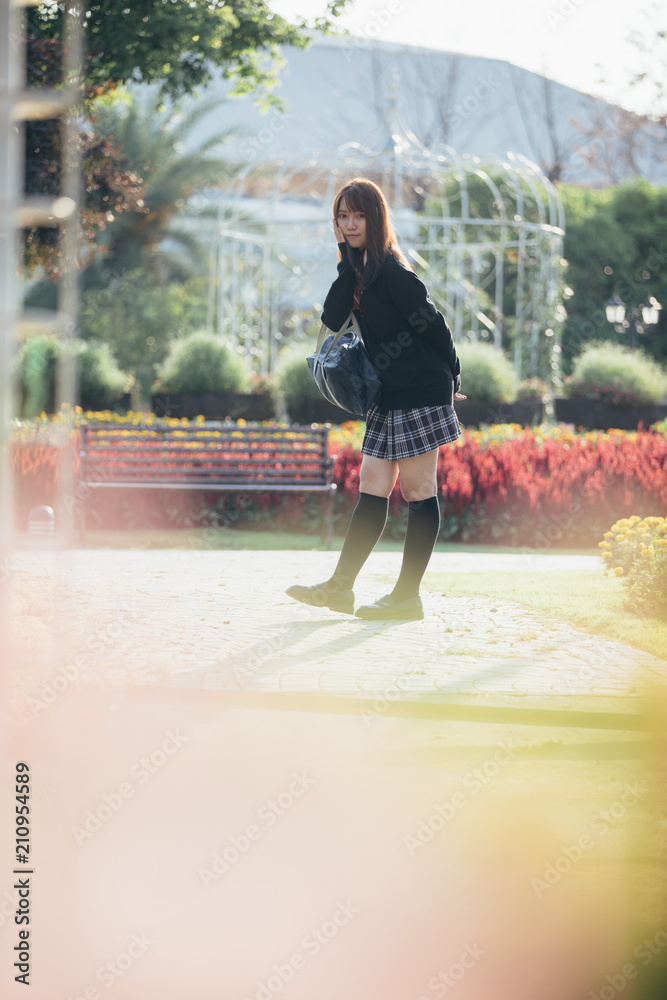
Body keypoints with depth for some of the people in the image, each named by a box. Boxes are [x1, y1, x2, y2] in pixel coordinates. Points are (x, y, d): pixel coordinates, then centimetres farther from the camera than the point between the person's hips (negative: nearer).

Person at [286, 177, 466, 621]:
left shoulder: (392, 272, -15)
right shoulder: (362, 269, 13)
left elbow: (433, 324, -13)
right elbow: (332, 319, 4)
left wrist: (452, 379, -2)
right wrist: (350, 262, -5)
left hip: (419, 393, -9)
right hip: (390, 397, 9)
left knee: (418, 492, -3)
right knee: (372, 489, 8)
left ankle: (407, 597, -1)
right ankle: (340, 588, 9)